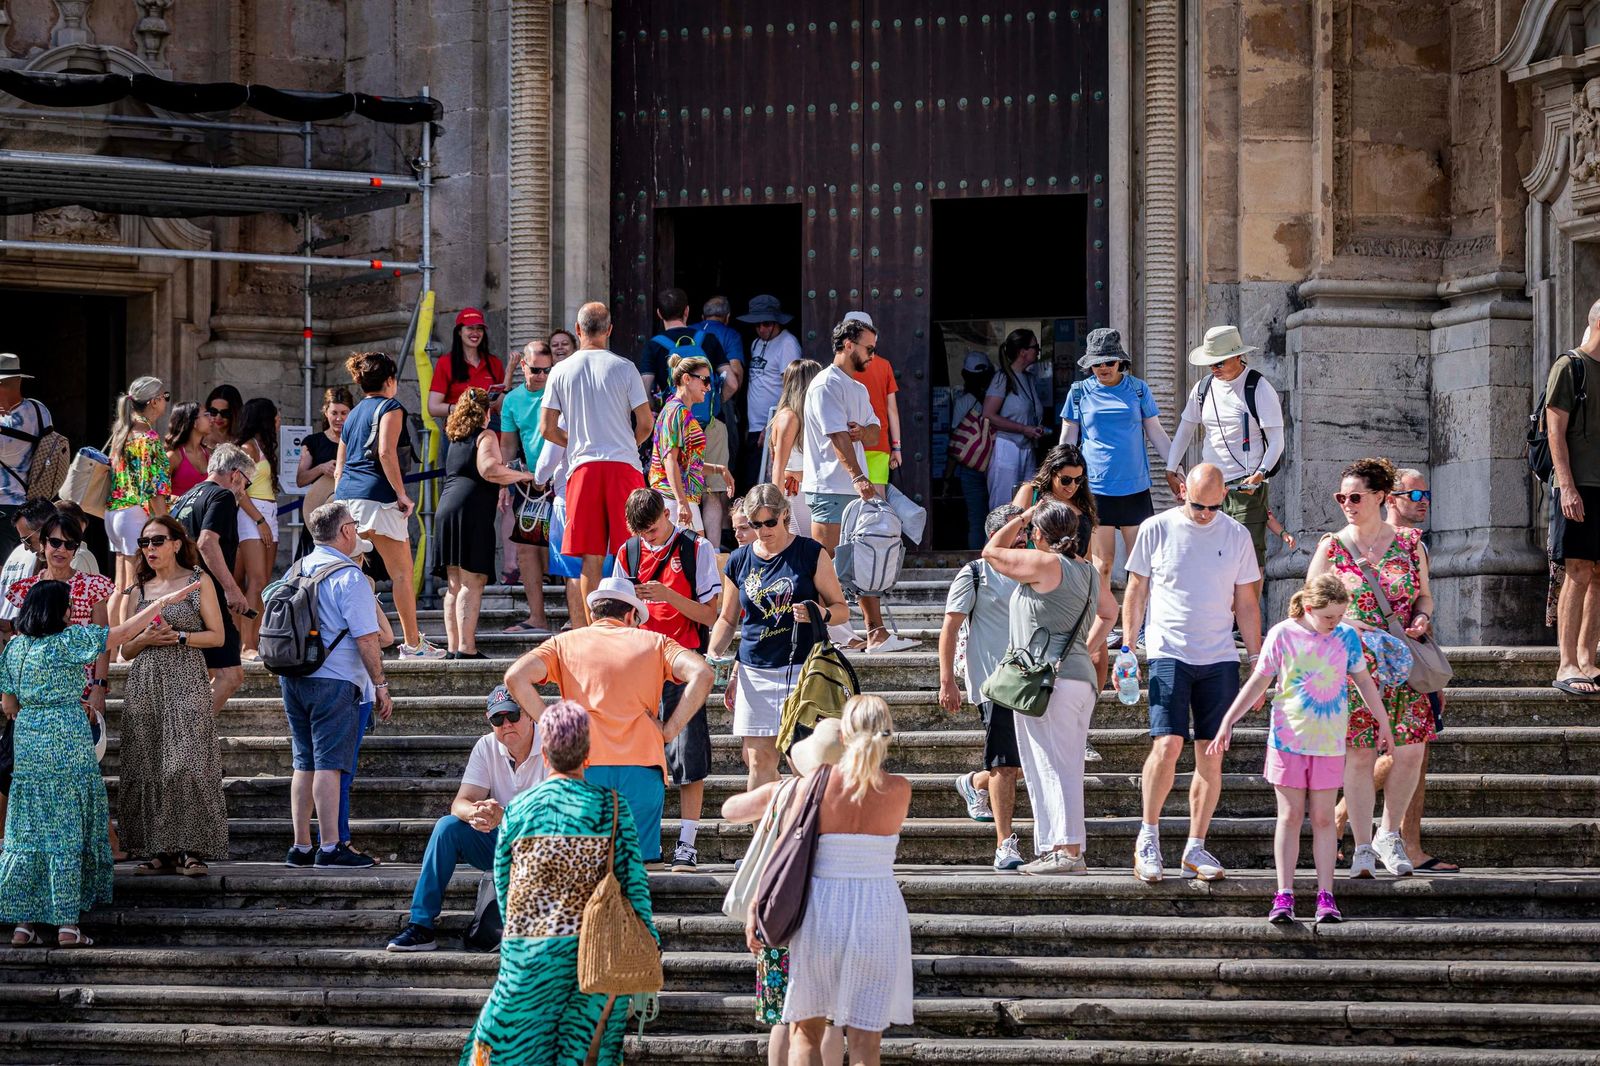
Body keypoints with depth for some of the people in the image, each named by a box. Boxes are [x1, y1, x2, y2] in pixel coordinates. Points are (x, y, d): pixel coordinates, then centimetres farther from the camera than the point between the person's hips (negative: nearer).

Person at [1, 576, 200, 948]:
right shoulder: (70, 640, -10)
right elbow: (124, 632, -7)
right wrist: (164, 602, 1)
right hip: (68, 745, -5)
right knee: (67, 832, 1)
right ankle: (67, 924, 0)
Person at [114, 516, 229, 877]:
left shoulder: (198, 582, 6)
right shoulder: (138, 589, 16)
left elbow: (217, 636, 2)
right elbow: (126, 650, 16)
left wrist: (179, 637, -11)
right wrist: (146, 639, -5)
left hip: (185, 681, -4)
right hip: (144, 684, 4)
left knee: (186, 763, -13)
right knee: (147, 766, -2)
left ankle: (191, 850, -12)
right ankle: (159, 851, 2)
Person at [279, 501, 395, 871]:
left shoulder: (297, 571, 11)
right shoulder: (349, 577, -11)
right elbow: (366, 638, -14)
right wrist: (380, 684, -7)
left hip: (292, 678, 7)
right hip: (334, 680, -7)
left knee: (305, 763, 12)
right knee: (329, 764, -7)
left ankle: (300, 847, 14)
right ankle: (330, 848, -8)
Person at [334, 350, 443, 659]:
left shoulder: (353, 415, 23)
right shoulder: (390, 407, 0)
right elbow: (386, 452, -14)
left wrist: (341, 505, 26)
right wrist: (402, 494, -12)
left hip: (346, 495, 7)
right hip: (376, 495, -7)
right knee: (402, 573, 0)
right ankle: (412, 643, 0)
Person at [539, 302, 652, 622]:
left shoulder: (561, 371, 4)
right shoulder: (624, 368, 0)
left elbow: (547, 428, 5)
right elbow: (645, 423, 0)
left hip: (583, 466, 1)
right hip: (624, 464, -1)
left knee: (591, 558, 2)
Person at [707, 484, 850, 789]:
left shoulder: (811, 553, 1)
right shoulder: (740, 561, 11)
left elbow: (841, 609, 4)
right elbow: (728, 619, 20)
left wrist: (818, 614, -18)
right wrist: (713, 655, 3)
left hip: (801, 667, -4)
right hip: (754, 671, 4)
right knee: (758, 760, 2)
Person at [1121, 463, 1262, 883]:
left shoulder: (1236, 536, 7)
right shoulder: (1156, 530, 1)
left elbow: (1246, 603, 13)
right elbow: (1136, 592, 7)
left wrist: (1257, 659, 10)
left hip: (1219, 659, 3)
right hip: (1169, 654, -3)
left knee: (1212, 755, 1)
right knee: (1167, 745, -16)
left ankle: (1196, 848, 9)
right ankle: (1148, 836, 1)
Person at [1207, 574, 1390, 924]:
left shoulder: (1346, 637, 2)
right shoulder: (1283, 635, -4)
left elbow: (1363, 682, 13)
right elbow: (1258, 682, 1)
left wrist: (1382, 723, 19)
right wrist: (1228, 722, -2)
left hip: (1329, 744, 1)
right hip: (1288, 739, -1)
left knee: (1323, 817, 2)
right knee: (1290, 816, 0)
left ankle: (1326, 896, 4)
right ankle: (1284, 896, -1)